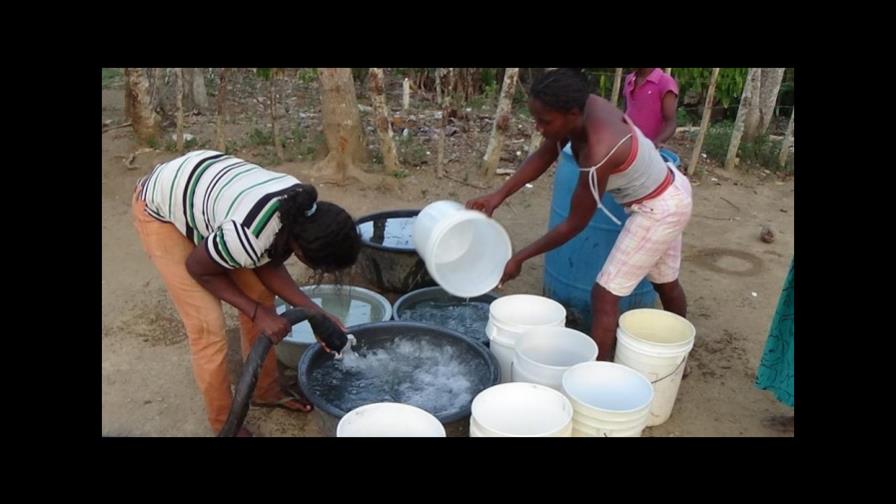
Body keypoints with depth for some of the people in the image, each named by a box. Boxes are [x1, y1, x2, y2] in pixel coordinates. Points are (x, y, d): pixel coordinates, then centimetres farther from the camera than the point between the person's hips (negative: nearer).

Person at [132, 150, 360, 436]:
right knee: (207, 323, -7)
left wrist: (315, 313, -13)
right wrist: (258, 314, -19)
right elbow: (198, 269, -20)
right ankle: (224, 424, 13)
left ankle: (265, 391, 26)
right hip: (160, 209, -7)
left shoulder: (304, 211, -19)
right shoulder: (246, 237, -40)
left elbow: (268, 265, -5)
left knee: (260, 293, 7)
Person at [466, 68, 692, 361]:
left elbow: (574, 225, -27)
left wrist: (519, 259, -19)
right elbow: (543, 156, -5)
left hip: (658, 209, -9)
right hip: (670, 194, 9)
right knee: (666, 282, 27)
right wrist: (499, 196, -16)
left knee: (604, 294, -8)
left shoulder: (598, 156, -37)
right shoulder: (581, 107, -15)